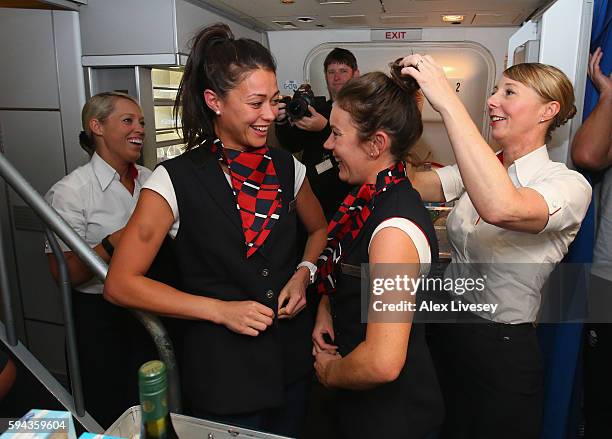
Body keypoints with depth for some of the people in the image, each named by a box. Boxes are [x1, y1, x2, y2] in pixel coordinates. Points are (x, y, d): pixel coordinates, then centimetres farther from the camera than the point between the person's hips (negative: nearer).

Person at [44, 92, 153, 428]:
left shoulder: (149, 179, 0)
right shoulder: (70, 191, -16)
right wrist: (115, 243, -29)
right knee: (110, 415, 14)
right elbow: (63, 274, -17)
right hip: (100, 316, -5)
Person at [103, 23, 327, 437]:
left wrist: (304, 273, -6)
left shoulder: (287, 167, -2)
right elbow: (121, 284, -12)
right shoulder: (175, 180, -14)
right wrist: (221, 310, -18)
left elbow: (320, 229, 15)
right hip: (222, 371, -4)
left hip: (292, 357, 5)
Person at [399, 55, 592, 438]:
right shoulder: (479, 169, 3)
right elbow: (413, 184, -10)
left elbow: (501, 208, -41)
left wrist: (448, 102, -38)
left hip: (502, 349, -6)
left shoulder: (569, 185, -19)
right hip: (446, 326, 6)